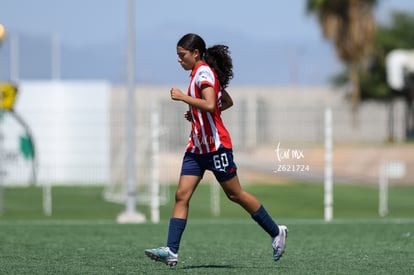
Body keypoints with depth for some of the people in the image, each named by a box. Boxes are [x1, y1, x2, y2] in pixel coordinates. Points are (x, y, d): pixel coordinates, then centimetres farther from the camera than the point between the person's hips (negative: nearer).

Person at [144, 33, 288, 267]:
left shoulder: (203, 72, -13)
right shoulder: (202, 73, 16)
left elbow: (210, 105, -28)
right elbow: (228, 101, 24)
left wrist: (183, 97, -20)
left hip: (216, 145, -9)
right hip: (198, 147, 9)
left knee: (235, 194, 2)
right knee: (182, 195, -3)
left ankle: (276, 232, 17)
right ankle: (171, 251, -10)